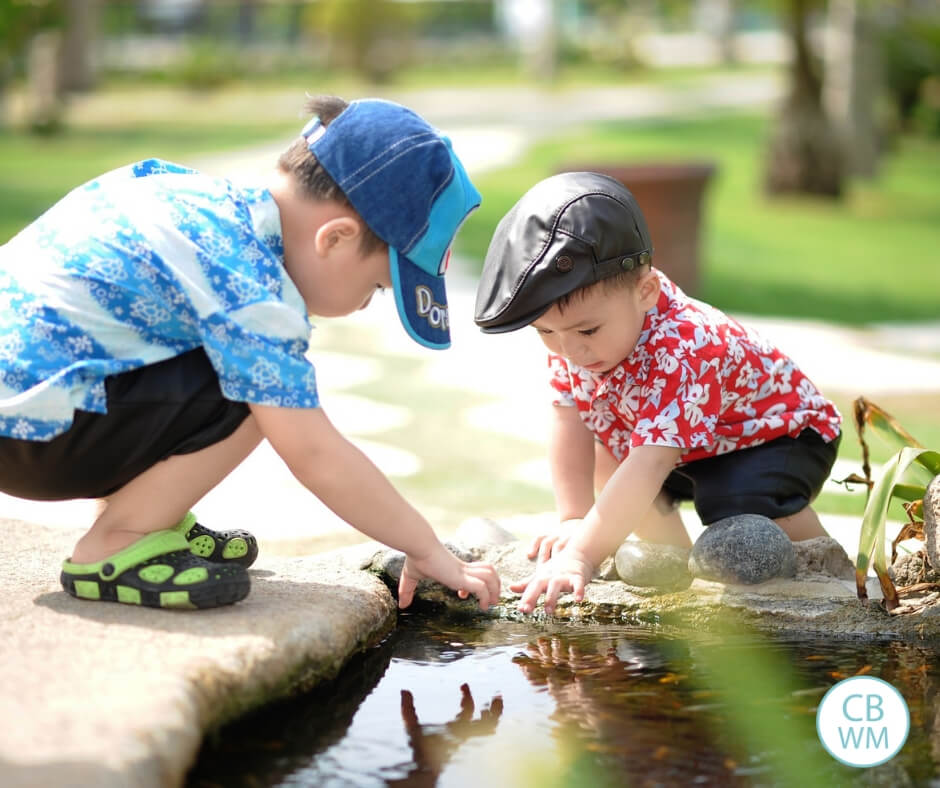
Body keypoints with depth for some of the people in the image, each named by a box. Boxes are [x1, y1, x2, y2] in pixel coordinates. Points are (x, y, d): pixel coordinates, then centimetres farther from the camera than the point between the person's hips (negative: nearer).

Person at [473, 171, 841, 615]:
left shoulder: (681, 354, -43)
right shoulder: (571, 327, -19)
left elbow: (648, 467, -50)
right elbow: (569, 423, -13)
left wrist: (582, 556, -56)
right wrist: (573, 519, -22)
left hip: (779, 434, -8)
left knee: (743, 502, -33)